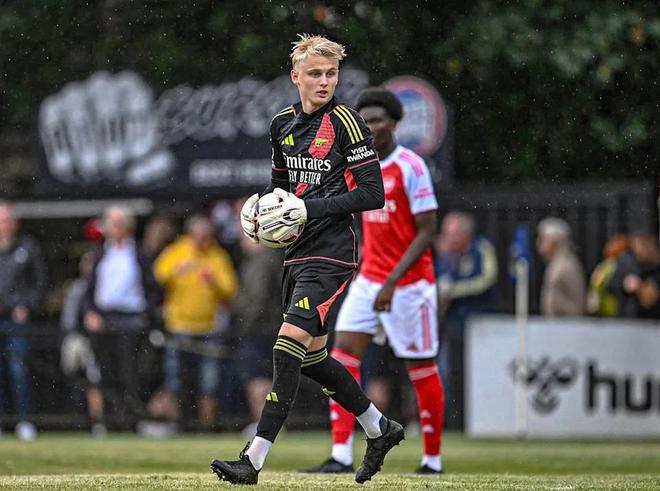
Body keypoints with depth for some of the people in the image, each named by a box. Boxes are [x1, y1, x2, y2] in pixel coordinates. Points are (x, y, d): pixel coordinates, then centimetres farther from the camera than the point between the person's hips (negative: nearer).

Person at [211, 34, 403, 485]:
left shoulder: (346, 123, -10)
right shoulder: (284, 123, 11)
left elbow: (373, 194, -14)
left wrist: (308, 209, -18)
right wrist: (258, 204, 3)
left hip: (331, 255, -8)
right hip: (298, 253, 8)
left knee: (289, 346, -17)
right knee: (312, 356, 15)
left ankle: (254, 462, -19)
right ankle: (380, 430, 35)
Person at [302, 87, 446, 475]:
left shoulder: (410, 166, -13)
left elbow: (427, 232, -15)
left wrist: (393, 281, -21)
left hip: (409, 283, -6)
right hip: (369, 279, 6)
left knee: (422, 369, 3)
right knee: (344, 354, -8)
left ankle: (433, 460, 15)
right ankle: (341, 455, -11)